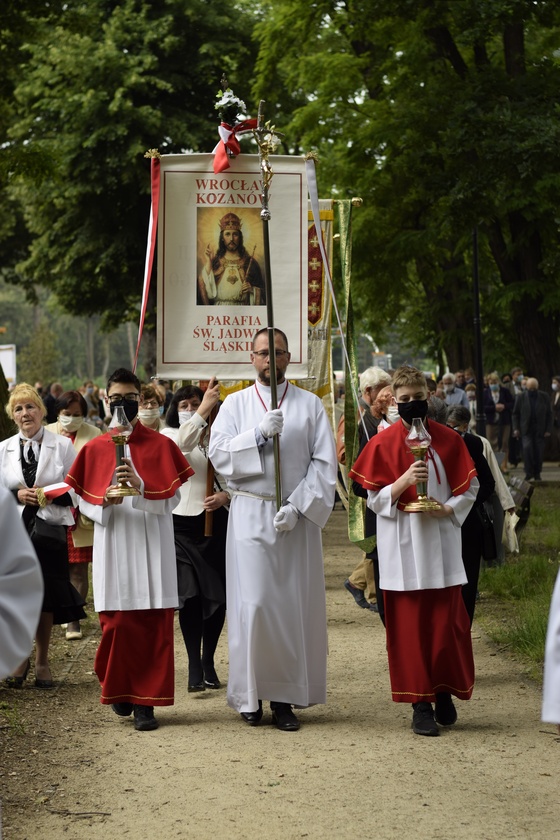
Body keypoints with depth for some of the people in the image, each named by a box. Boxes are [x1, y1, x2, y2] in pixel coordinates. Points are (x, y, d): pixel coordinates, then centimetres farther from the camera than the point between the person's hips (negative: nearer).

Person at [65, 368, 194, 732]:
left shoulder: (161, 445, 4)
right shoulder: (94, 449, 8)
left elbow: (172, 499, -1)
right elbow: (84, 500, 8)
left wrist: (141, 487, -19)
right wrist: (105, 501, -13)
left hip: (152, 545, -1)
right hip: (113, 547, 1)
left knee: (153, 623, -4)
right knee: (117, 623, -1)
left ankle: (145, 701, 0)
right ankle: (120, 689, 19)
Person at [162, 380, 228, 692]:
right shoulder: (168, 435, 2)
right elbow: (181, 442, -22)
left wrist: (225, 496, -11)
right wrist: (204, 410, -30)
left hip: (216, 523, 2)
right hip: (182, 523, -2)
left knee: (218, 596, 3)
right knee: (190, 595, -8)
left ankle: (208, 661, 19)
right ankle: (194, 666, -3)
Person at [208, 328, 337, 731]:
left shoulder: (310, 405, 7)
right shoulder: (236, 404, 9)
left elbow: (325, 462, 0)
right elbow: (218, 453, -3)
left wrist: (297, 506, -12)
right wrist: (259, 433, -17)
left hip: (297, 516, 0)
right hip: (250, 515, 0)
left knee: (294, 604, -2)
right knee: (252, 603, -6)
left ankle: (286, 697, 2)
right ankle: (252, 693, 4)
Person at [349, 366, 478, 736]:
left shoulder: (448, 439, 5)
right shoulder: (383, 444, 2)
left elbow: (469, 487, 9)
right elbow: (376, 498, -1)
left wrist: (449, 508, -10)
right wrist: (405, 480, -18)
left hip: (441, 543, 1)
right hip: (403, 548, -1)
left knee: (448, 621, -1)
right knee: (409, 624, -1)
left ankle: (444, 693, 17)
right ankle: (421, 703, 5)